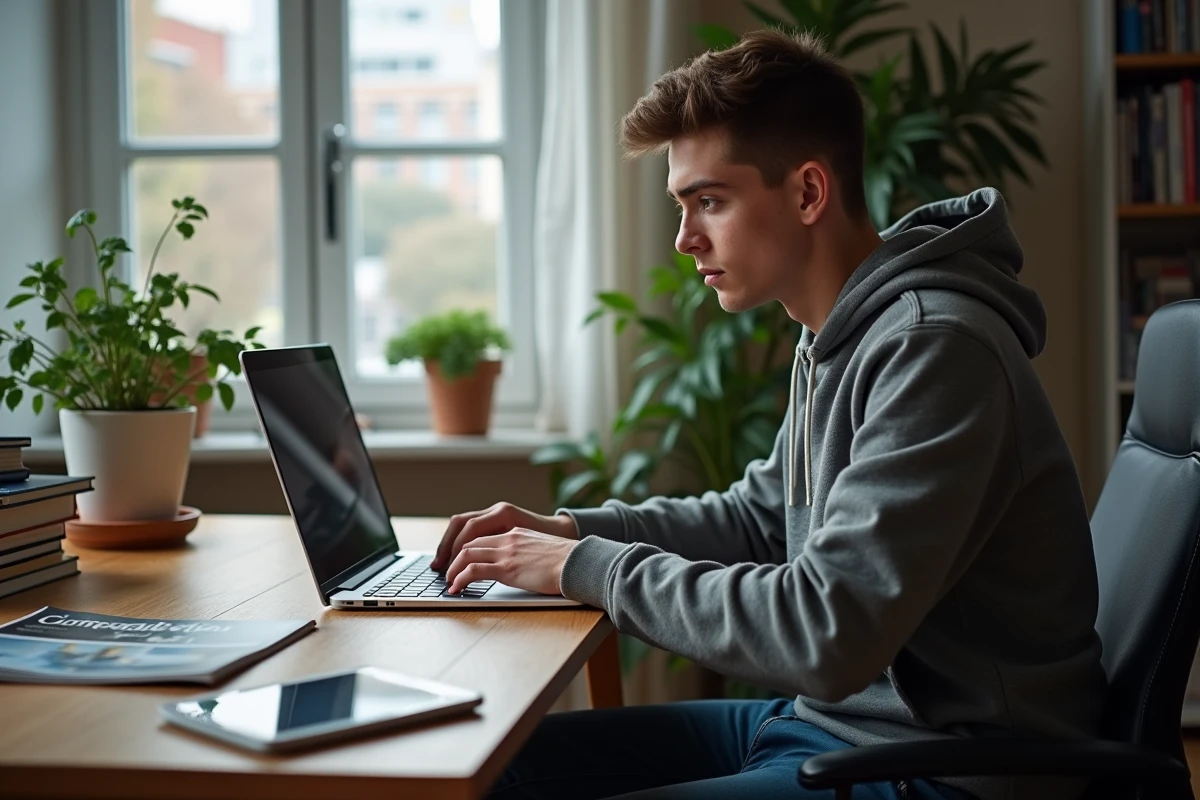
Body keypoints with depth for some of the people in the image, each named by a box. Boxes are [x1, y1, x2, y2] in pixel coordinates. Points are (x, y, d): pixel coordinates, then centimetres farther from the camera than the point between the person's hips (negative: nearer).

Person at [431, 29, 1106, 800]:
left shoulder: (934, 348, -23)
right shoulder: (837, 340, 8)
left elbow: (826, 635, -28)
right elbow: (761, 518, 21)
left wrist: (589, 567, -18)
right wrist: (570, 529, 7)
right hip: (829, 715, 9)